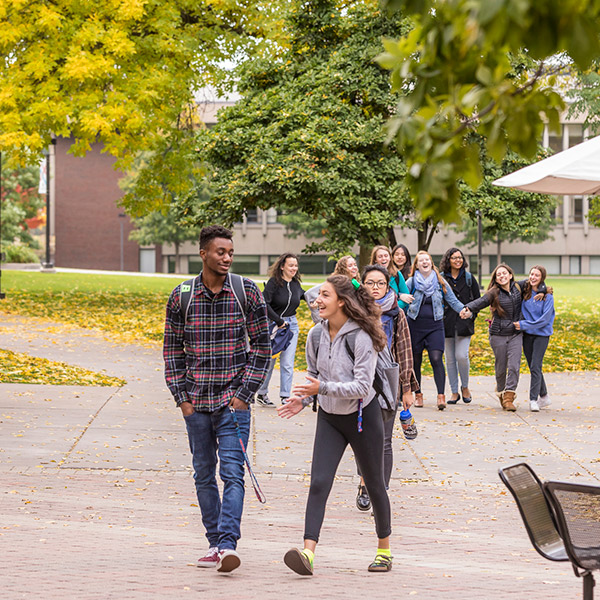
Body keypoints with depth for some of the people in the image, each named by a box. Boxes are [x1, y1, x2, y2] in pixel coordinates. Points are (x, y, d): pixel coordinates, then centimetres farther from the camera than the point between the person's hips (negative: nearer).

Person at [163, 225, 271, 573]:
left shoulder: (247, 292, -1)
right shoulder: (181, 297, 3)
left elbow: (262, 345, 2)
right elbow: (172, 349, 9)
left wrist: (244, 393, -6)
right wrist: (181, 396, 1)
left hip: (233, 400, -2)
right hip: (196, 402, 3)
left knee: (232, 472, -12)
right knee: (204, 475, 9)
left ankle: (228, 545, -18)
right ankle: (215, 543, 18)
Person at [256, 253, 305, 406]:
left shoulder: (296, 283, 6)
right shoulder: (274, 283, -13)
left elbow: (301, 294, 28)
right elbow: (264, 304, -20)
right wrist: (279, 321, -19)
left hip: (292, 325, 5)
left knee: (287, 363, 0)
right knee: (269, 361, 4)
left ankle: (285, 397, 4)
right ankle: (261, 395, 18)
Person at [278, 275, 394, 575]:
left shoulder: (361, 337, -20)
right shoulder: (316, 335, -2)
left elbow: (362, 386, -23)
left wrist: (323, 388, -30)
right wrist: (303, 399, -4)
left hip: (363, 417, -4)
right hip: (329, 418, 4)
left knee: (374, 485, 10)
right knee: (318, 483, -12)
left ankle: (384, 550, 28)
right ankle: (307, 553, -22)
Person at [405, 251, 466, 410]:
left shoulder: (440, 282, 5)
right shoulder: (411, 282, 1)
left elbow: (452, 301, 7)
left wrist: (464, 310, -9)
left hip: (435, 325, 0)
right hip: (415, 325, 0)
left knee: (436, 359, -14)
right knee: (415, 360, 6)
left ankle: (441, 396, -15)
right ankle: (418, 394, 20)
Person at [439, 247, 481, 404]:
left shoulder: (469, 278, 7)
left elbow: (478, 300, 12)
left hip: (464, 323, -1)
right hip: (447, 323, 1)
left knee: (462, 356, -13)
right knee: (450, 359, 3)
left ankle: (465, 387, 9)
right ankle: (454, 392, 12)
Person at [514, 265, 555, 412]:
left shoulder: (547, 296, -9)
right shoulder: (524, 292, 3)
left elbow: (545, 319, -13)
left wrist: (524, 325, -16)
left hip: (542, 334, -5)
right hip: (527, 334, 5)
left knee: (535, 367, -12)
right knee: (533, 367, 10)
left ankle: (533, 400, -10)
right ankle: (544, 397, 23)